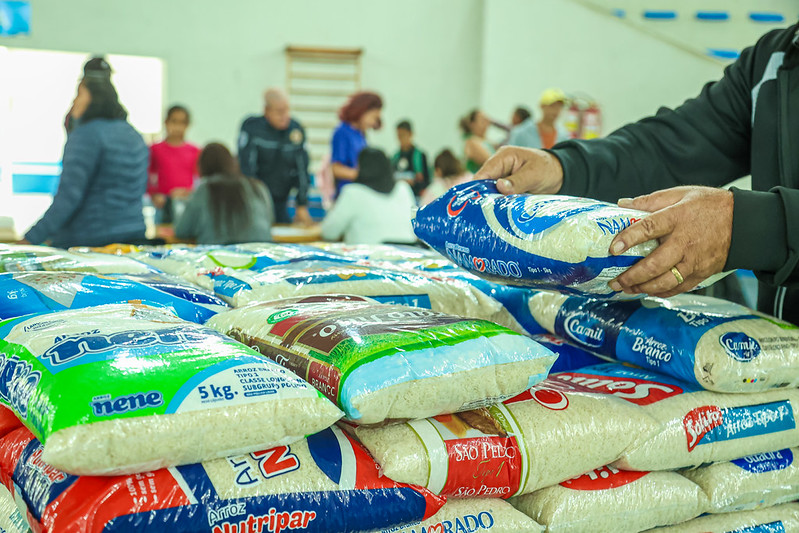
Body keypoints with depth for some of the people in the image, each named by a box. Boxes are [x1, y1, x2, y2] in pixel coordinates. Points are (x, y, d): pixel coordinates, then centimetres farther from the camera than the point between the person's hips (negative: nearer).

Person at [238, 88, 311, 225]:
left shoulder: (297, 130, 0)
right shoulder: (252, 128, -12)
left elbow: (302, 170, 4)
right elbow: (246, 169, -17)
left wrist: (302, 206, 4)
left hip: (280, 203, 4)